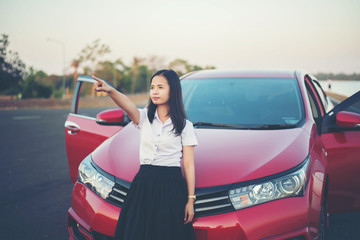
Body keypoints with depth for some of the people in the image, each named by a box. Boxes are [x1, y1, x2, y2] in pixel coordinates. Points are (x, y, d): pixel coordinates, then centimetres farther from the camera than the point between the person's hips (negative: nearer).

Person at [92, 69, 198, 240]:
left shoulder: (184, 126, 2)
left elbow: (189, 165, 1)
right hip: (143, 185, 2)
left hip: (171, 187, -2)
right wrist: (110, 90, -38)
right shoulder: (145, 117, 6)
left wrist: (191, 200, -3)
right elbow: (127, 105, -17)